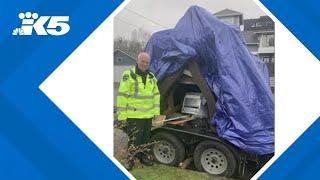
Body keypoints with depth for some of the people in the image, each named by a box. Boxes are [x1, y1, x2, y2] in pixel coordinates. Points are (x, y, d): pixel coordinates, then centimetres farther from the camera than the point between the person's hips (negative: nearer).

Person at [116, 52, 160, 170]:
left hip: (148, 115, 6)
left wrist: (156, 110, 10)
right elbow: (122, 96, -11)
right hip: (133, 115, -6)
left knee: (145, 138, 16)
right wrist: (121, 114, -14)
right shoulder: (128, 75, -9)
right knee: (134, 138, 0)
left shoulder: (151, 77, 10)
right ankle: (130, 159, 17)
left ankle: (142, 156, 33)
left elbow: (156, 94, 16)